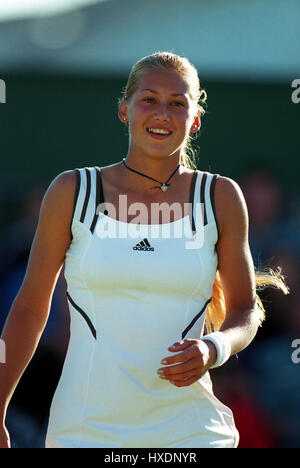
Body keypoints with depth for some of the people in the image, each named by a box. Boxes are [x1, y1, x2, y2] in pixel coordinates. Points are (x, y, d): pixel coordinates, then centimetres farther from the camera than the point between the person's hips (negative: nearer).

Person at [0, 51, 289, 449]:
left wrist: (214, 349, -11)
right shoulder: (72, 192, 1)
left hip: (187, 428, 1)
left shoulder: (221, 198, 4)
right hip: (84, 428, 0)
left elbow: (245, 309, 12)